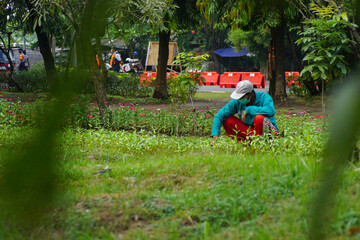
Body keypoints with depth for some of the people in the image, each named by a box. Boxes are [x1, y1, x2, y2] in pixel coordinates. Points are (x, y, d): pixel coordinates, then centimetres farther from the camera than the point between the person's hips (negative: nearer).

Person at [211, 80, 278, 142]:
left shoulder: (263, 97, -19)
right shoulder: (237, 102, -7)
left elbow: (270, 111, -41)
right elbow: (219, 116, -7)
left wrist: (248, 109, -31)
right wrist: (215, 135, -20)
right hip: (250, 131, 4)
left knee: (259, 118, -35)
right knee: (227, 120, -11)